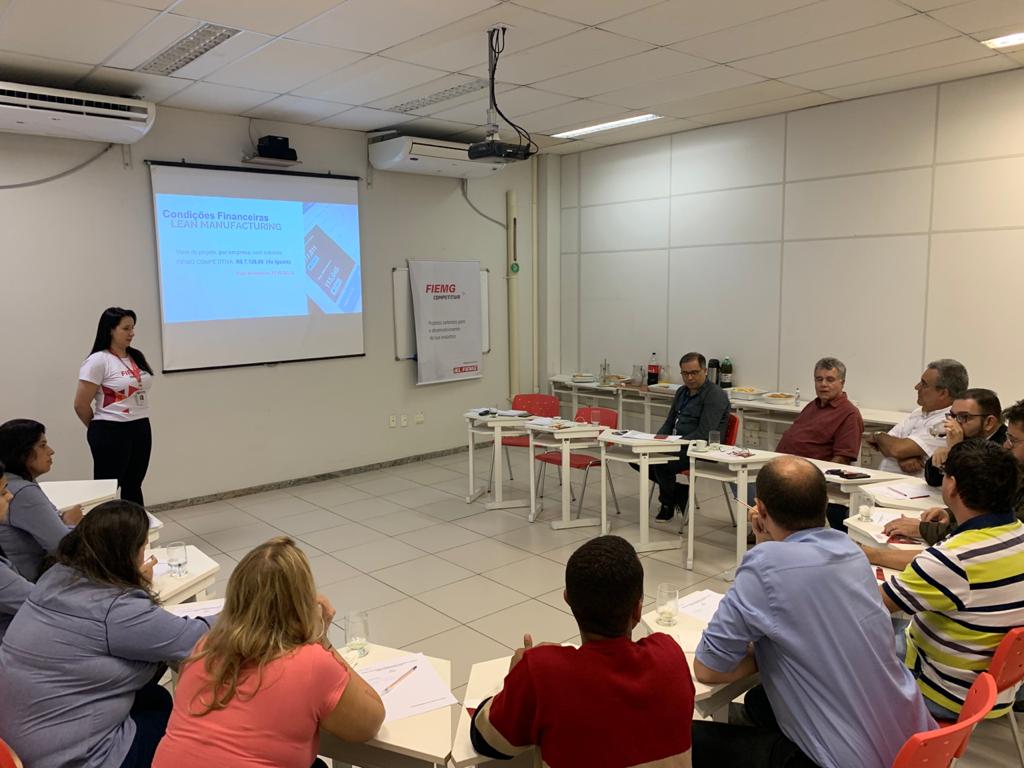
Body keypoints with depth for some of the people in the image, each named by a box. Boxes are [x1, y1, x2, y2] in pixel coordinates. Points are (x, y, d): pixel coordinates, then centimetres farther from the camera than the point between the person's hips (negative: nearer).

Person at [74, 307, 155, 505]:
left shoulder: (137, 357, 9)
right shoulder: (98, 361, -11)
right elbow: (81, 405, -10)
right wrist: (100, 429, 4)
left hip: (141, 429, 7)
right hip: (111, 433, -7)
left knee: (133, 486, 15)